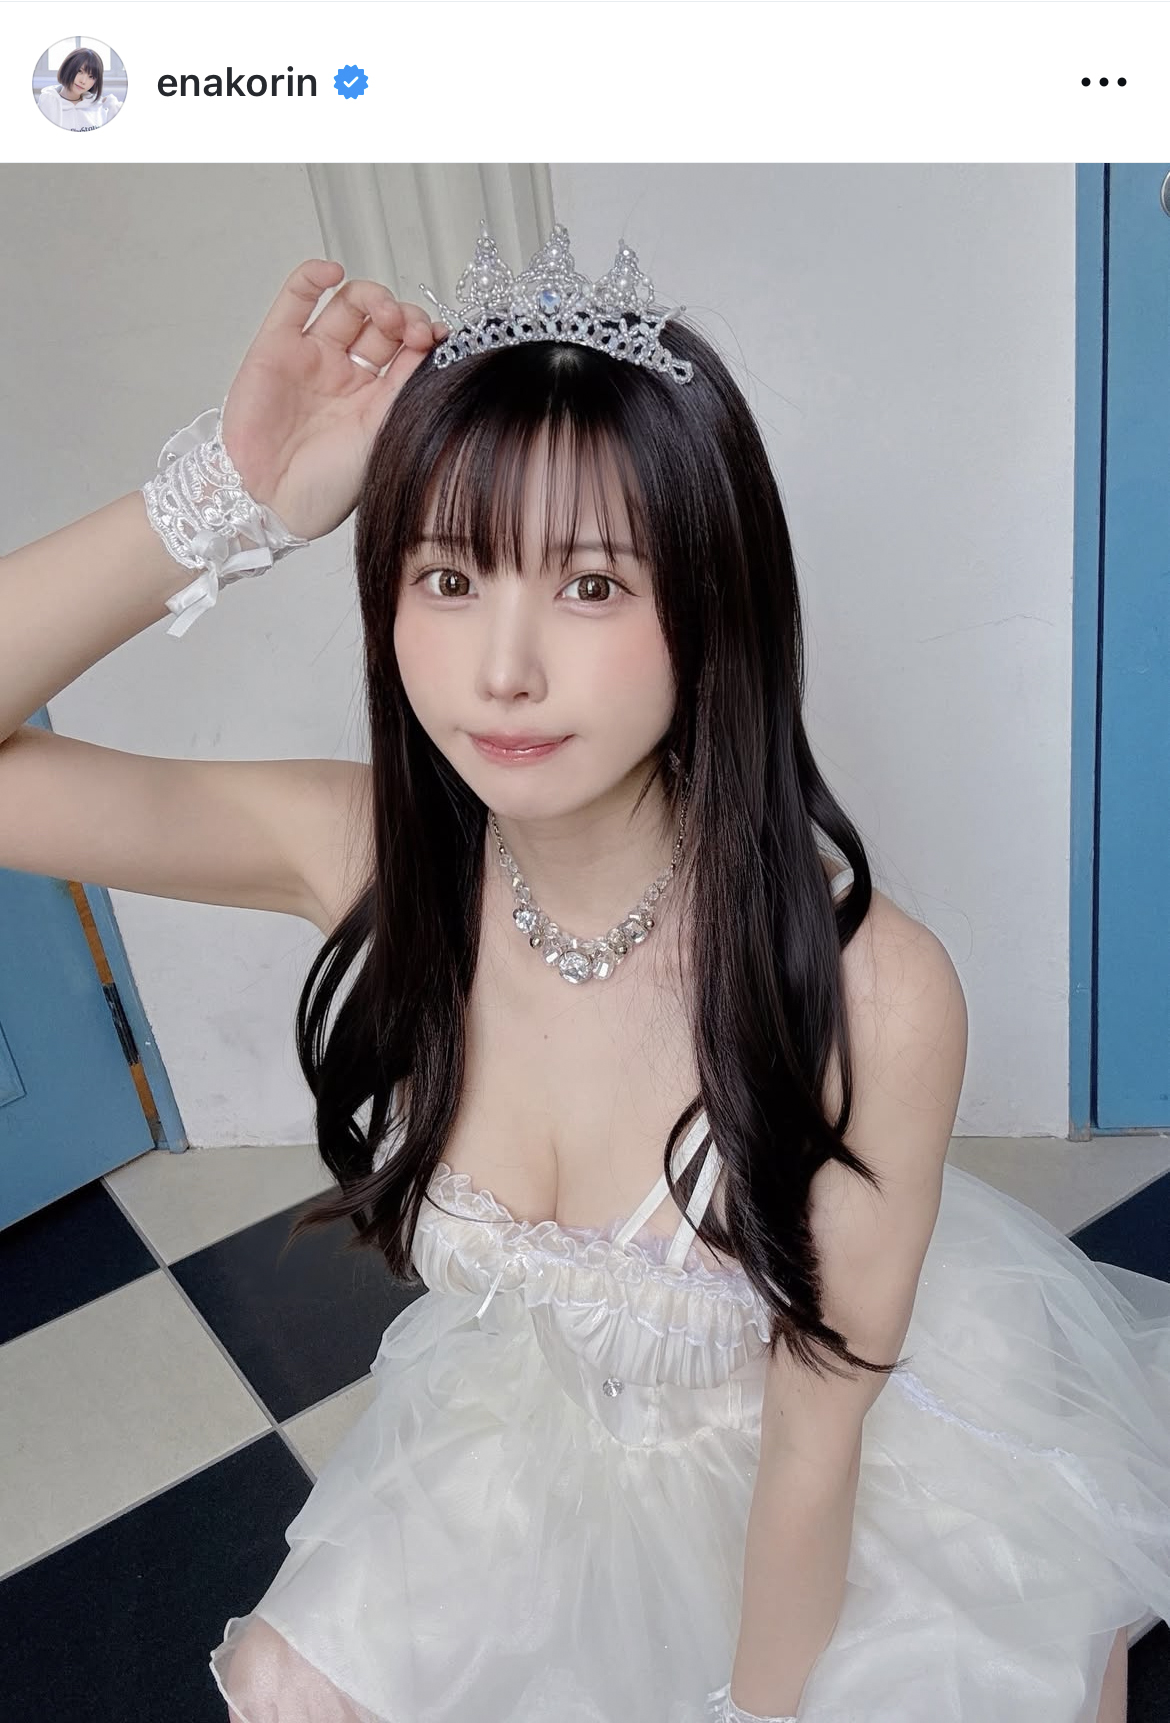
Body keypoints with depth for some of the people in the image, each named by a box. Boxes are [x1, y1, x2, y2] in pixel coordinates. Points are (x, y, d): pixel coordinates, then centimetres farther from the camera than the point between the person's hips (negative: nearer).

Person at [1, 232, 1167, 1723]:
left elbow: (814, 1439, -21)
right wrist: (228, 504, -38)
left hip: (875, 1455, -2)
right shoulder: (366, 855, -24)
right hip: (538, 1425, 3)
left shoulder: (869, 994, -35)